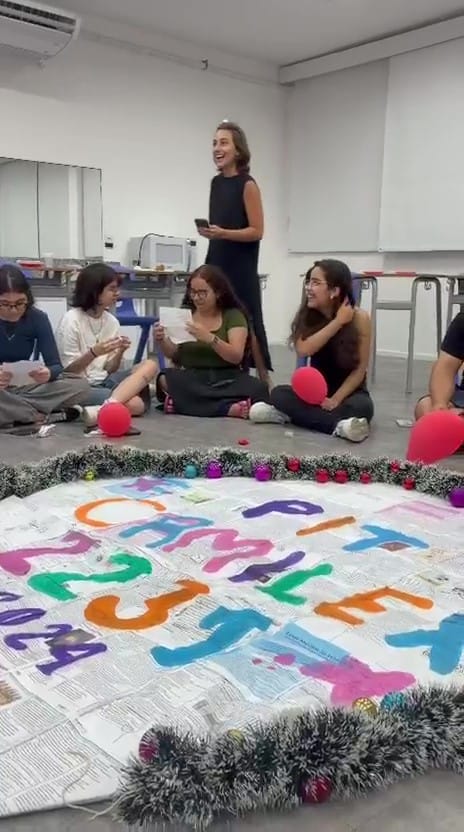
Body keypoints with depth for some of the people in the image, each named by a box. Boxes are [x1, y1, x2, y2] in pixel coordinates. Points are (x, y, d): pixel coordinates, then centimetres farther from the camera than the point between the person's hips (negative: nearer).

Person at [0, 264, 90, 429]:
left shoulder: (37, 318, -6)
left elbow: (56, 365, -9)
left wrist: (48, 374, -35)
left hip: (23, 387, 3)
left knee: (80, 386, -20)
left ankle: (14, 413, -22)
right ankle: (46, 417, -20)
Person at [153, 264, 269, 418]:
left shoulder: (233, 315, 0)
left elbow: (236, 356, -12)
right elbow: (173, 354, 8)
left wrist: (210, 338, -27)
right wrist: (162, 341, -14)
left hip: (226, 379, -2)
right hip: (191, 378, 2)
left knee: (257, 388, -31)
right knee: (166, 379, -30)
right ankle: (229, 408, -31)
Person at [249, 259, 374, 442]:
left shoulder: (359, 317, -12)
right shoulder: (306, 315, -3)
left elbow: (360, 368, -12)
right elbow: (304, 349, -22)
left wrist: (336, 399, -23)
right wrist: (338, 322, -23)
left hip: (349, 391, -3)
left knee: (362, 407, -36)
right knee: (279, 394, -26)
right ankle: (339, 425, -37)